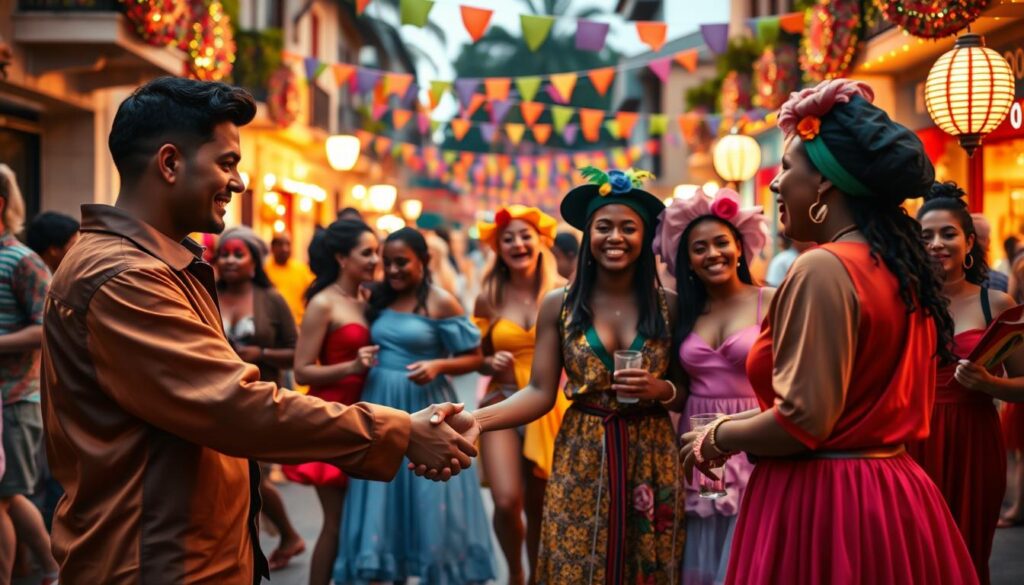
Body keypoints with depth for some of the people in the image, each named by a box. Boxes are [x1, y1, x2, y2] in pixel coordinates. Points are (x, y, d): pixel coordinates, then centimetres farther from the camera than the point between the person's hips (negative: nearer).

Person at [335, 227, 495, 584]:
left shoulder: (440, 302, -8)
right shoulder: (380, 299, 8)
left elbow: (474, 357, -7)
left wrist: (438, 365, -21)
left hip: (424, 409, -5)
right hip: (381, 406, 5)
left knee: (430, 501, 0)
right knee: (383, 500, 9)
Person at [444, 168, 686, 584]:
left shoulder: (668, 306, 0)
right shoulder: (559, 305, 0)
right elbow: (540, 392, -6)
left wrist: (662, 391, -17)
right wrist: (476, 419, -21)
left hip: (652, 463, 0)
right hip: (581, 464, 0)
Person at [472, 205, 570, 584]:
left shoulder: (563, 292, -2)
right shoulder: (488, 298, 4)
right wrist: (492, 364, -9)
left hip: (551, 407, 0)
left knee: (539, 507, 8)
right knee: (507, 502, -15)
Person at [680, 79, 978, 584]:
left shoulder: (823, 269, -18)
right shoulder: (900, 267, 9)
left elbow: (802, 422, -22)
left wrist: (717, 437, -4)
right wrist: (739, 426, 19)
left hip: (820, 505, -9)